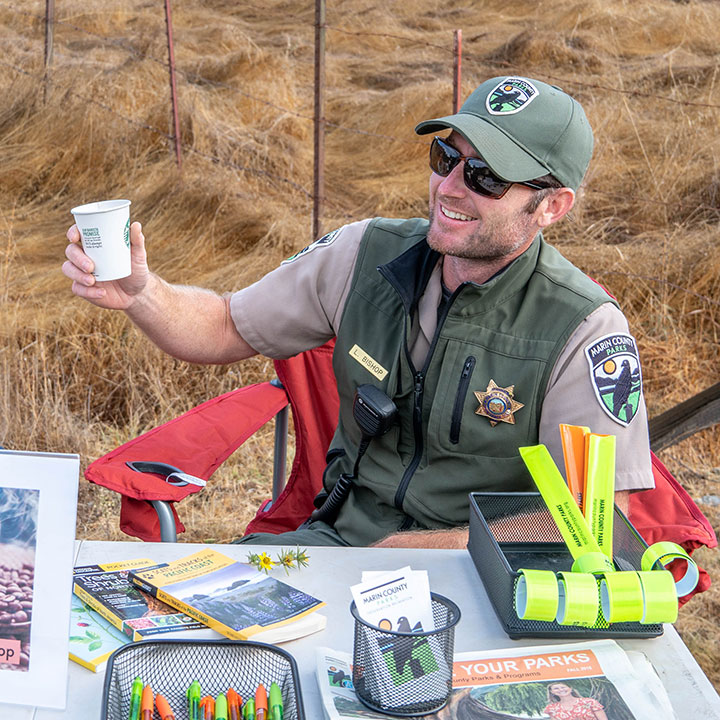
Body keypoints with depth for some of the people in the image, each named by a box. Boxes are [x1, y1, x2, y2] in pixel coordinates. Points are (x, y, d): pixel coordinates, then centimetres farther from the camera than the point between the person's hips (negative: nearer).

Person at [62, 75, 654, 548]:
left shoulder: (587, 333, -15)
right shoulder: (367, 255, -1)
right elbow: (225, 329, 10)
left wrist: (411, 550, -18)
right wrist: (139, 293, -11)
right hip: (342, 534, 5)